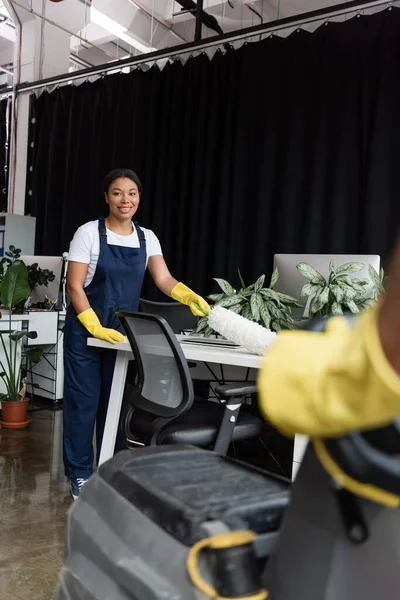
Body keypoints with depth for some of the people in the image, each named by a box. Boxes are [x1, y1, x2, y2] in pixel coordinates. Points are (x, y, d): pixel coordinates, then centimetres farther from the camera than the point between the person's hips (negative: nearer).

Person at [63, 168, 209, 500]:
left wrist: (190, 296, -27)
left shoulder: (147, 237, 4)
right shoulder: (89, 233, -8)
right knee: (83, 400, 1)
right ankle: (80, 473, 17)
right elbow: (74, 286, -12)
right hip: (85, 330, -4)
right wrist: (96, 328, -21)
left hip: (124, 332, 4)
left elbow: (164, 279, -7)